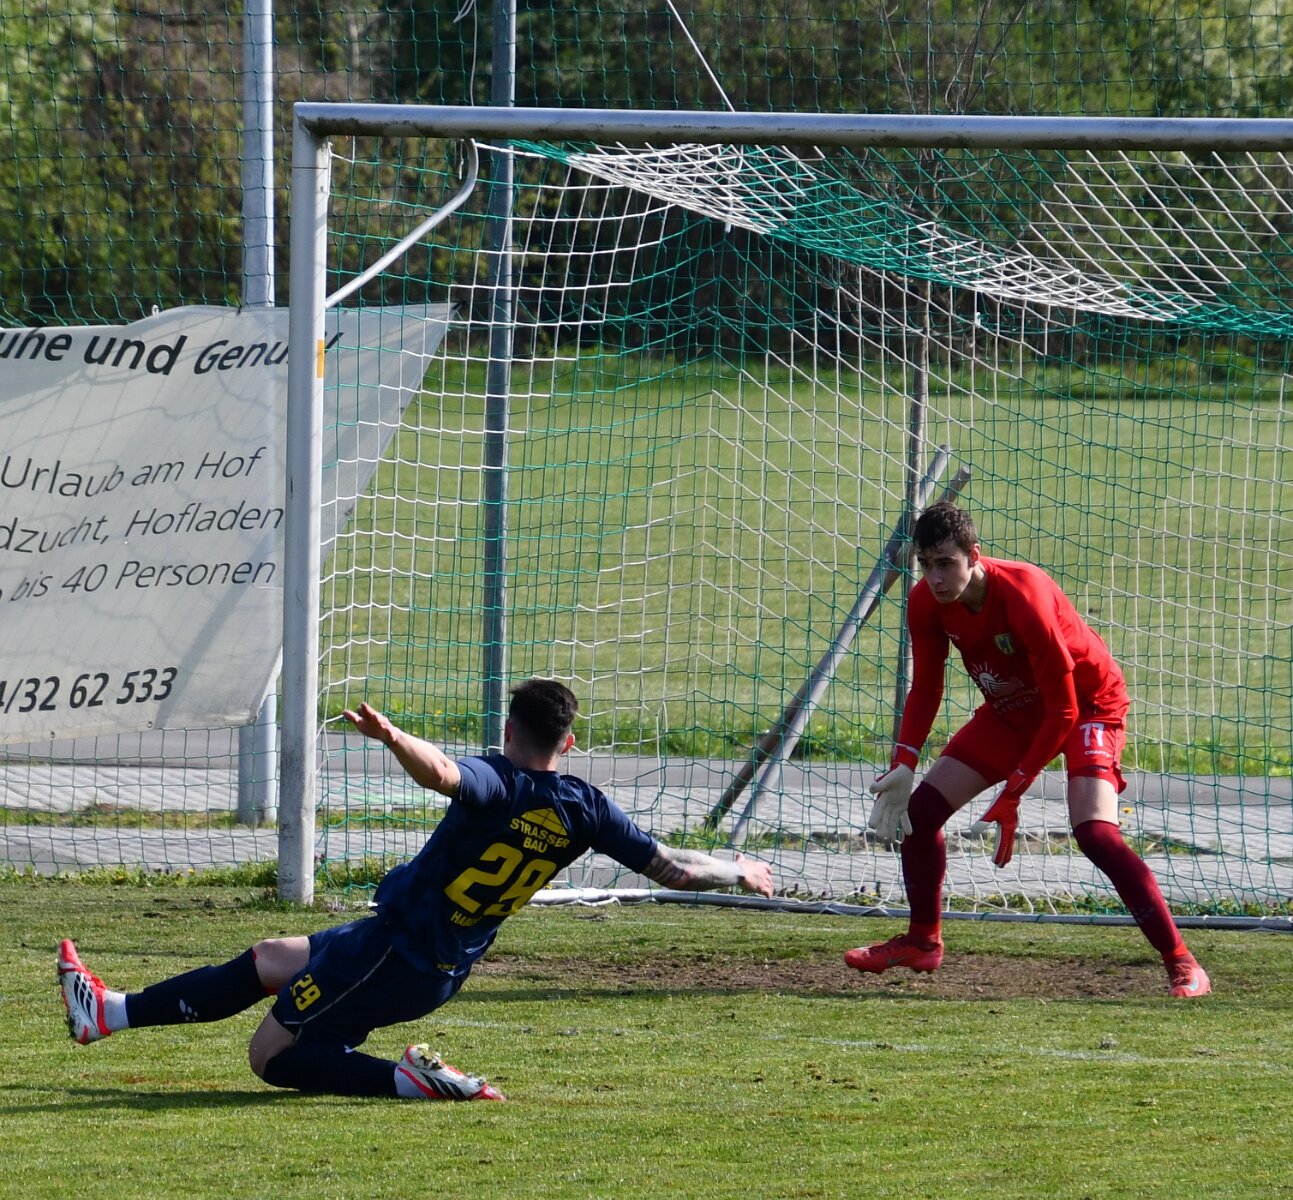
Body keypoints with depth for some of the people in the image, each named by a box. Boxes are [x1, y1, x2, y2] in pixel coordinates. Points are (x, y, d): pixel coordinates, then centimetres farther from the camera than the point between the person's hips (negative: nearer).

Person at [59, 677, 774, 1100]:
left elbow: (440, 772, -45)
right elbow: (673, 869, 1)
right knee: (268, 959, 23)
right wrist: (741, 873, 16)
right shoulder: (583, 810, -3)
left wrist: (391, 735, -57)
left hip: (393, 949, -8)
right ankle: (110, 1014, 26)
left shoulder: (497, 783, -20)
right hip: (443, 971, 8)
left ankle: (409, 1079, -14)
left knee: (271, 1054, -2)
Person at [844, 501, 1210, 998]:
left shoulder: (1023, 598, -34)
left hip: (1087, 702, -7)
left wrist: (1013, 793, -25)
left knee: (1094, 831, -27)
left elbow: (1063, 711, -28)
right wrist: (904, 762, -16)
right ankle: (922, 942, 21)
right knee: (920, 807, 0)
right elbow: (925, 688, 0)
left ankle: (1180, 963, -23)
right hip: (1013, 710, 7)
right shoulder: (927, 603, -15)